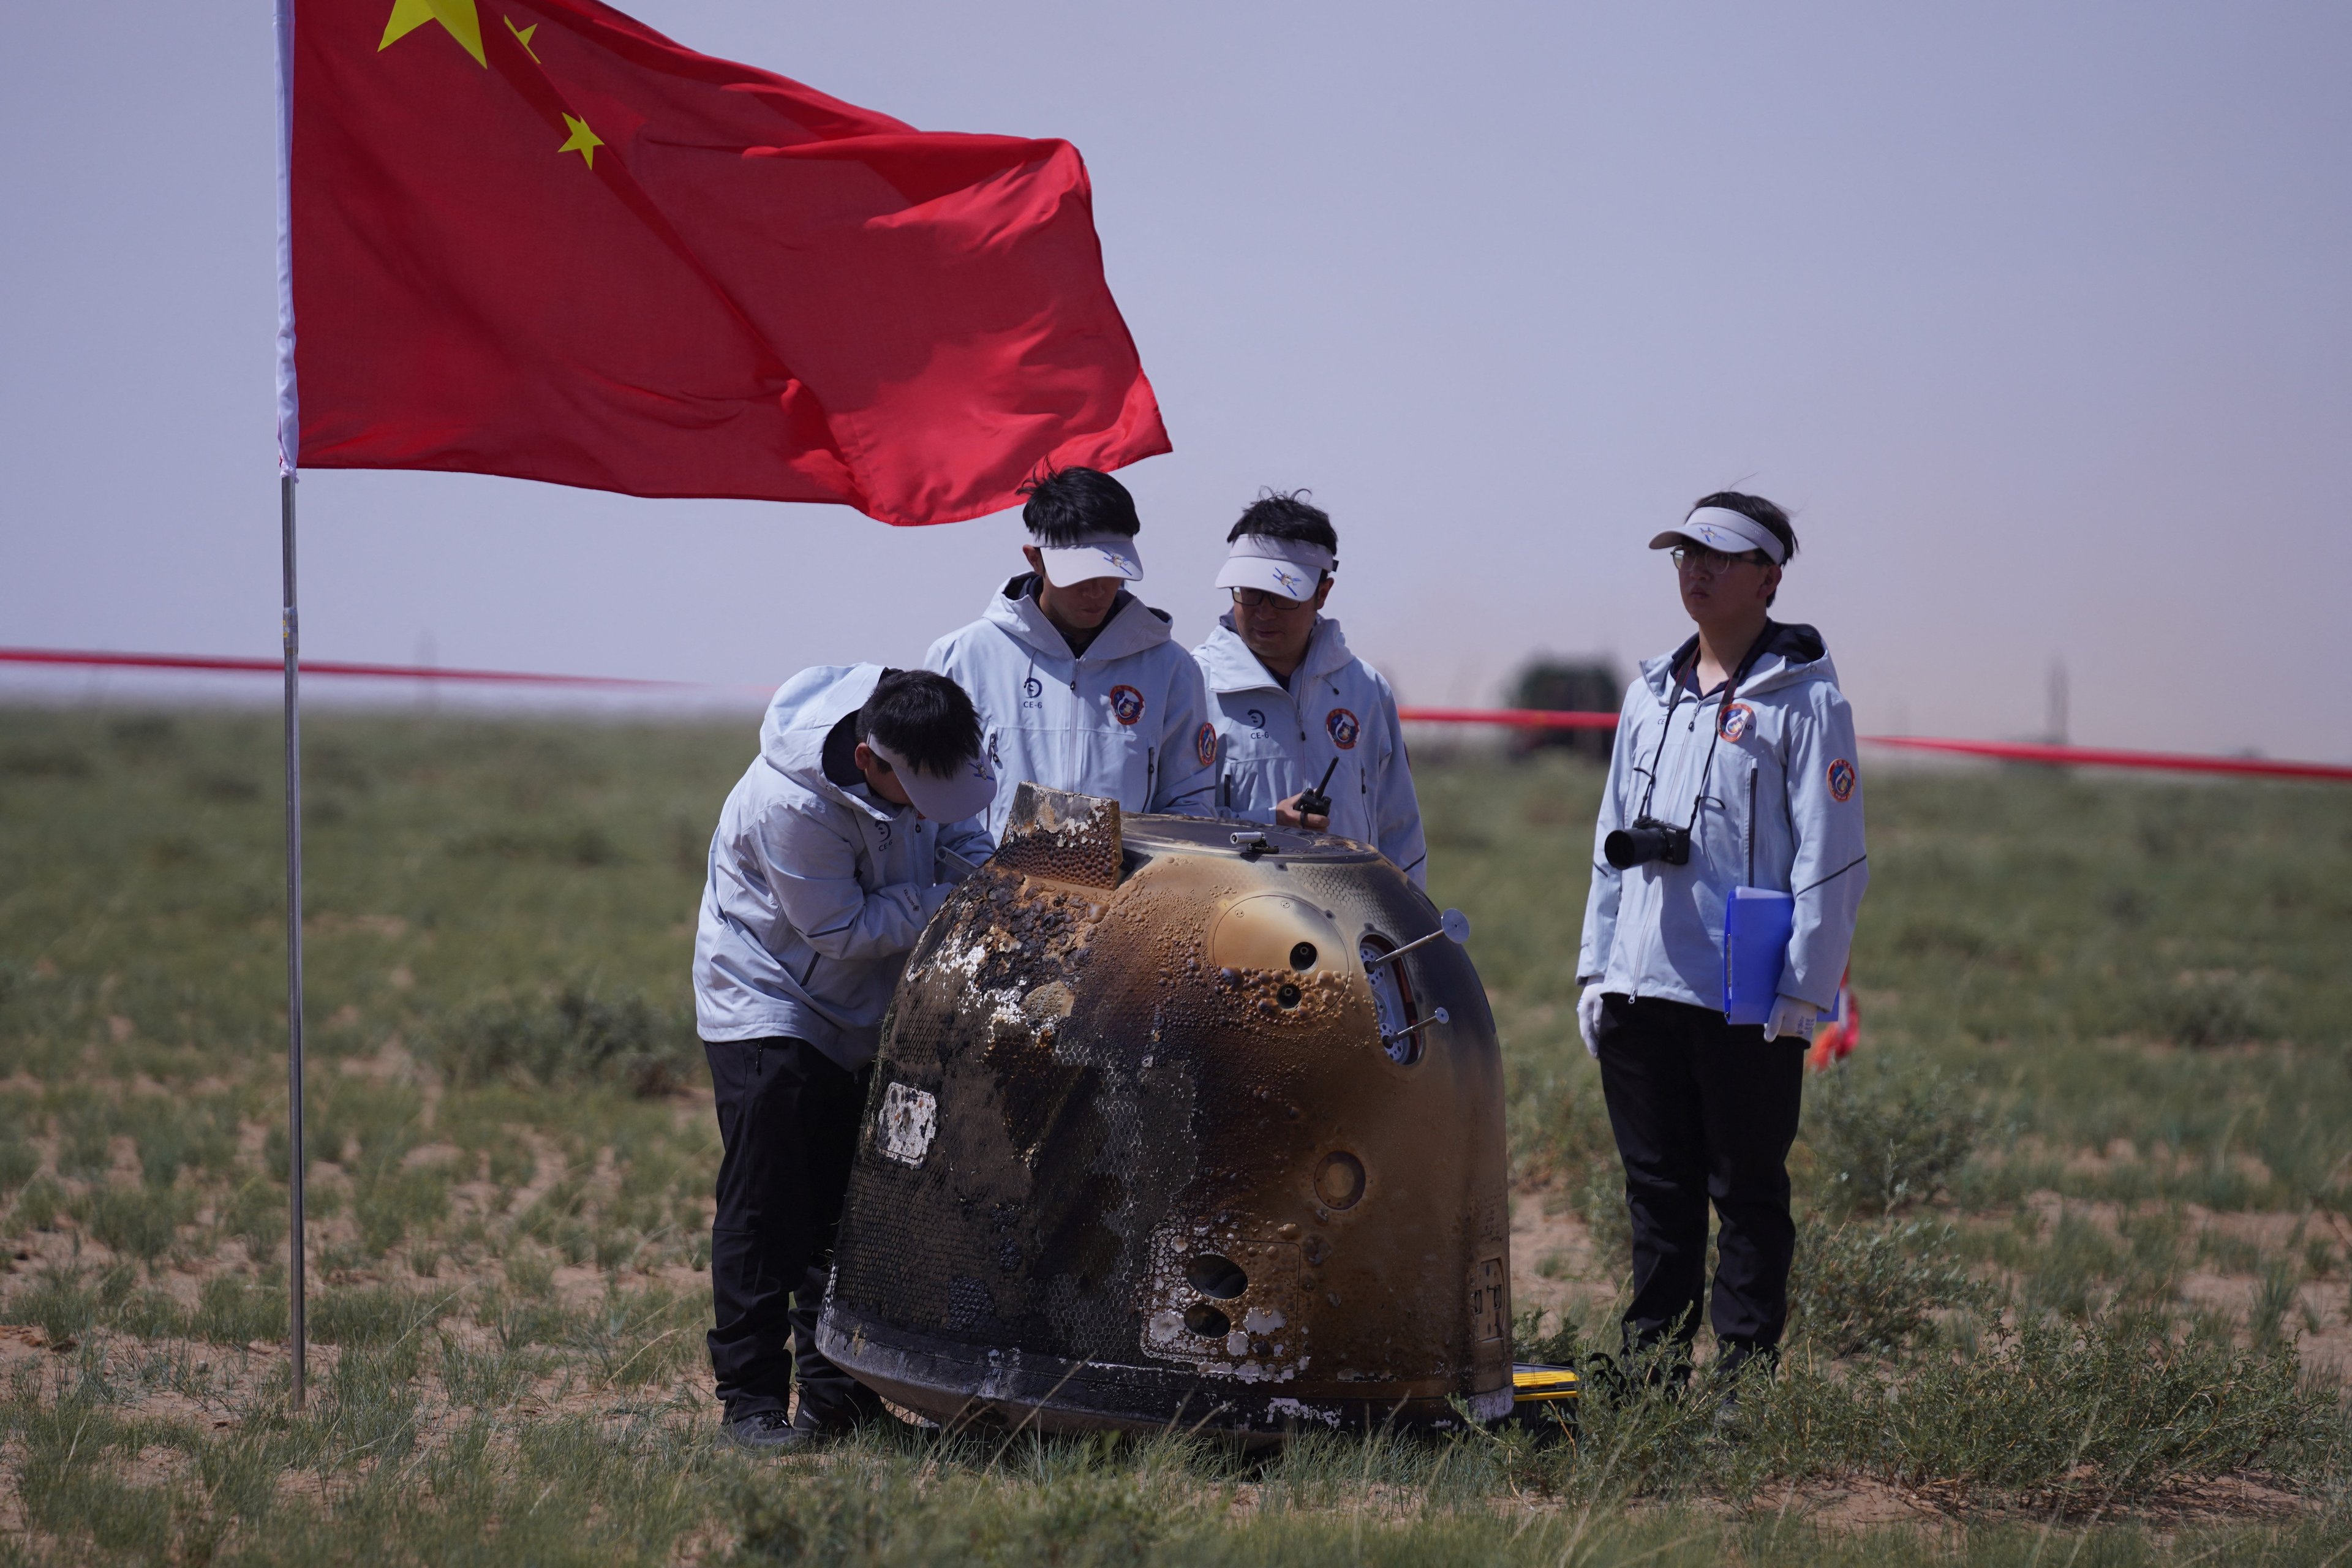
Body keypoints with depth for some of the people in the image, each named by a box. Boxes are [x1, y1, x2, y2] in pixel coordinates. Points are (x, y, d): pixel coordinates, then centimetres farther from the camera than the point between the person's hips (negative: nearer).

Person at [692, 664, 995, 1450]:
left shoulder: (927, 748, -15)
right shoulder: (789, 806, -33)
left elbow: (956, 828, 4)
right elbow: (842, 931, -24)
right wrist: (951, 903, -25)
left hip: (860, 1011, 6)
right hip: (766, 999, -6)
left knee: (848, 1205, 7)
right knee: (766, 1205, -10)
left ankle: (838, 1391, 13)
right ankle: (750, 1397, -5)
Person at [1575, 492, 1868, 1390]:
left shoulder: (1803, 699, -4)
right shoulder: (1651, 694, 16)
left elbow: (1829, 854, -8)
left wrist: (1802, 989, -13)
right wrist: (1597, 967, 14)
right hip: (1642, 984, 6)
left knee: (1748, 1192, 0)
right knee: (1657, 1189, 11)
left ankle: (1748, 1373, 5)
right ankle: (1651, 1362, 18)